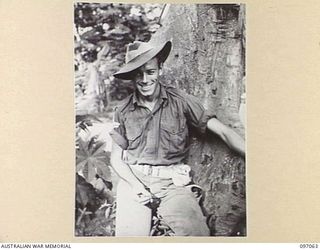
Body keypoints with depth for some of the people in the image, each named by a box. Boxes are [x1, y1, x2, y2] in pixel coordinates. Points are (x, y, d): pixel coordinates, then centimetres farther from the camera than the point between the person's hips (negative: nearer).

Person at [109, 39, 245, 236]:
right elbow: (116, 157, 10)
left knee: (197, 233, -23)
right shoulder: (123, 111, 5)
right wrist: (135, 185, -8)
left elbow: (223, 131, -3)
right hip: (134, 179, 2)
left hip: (172, 182, -1)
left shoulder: (180, 100, 0)